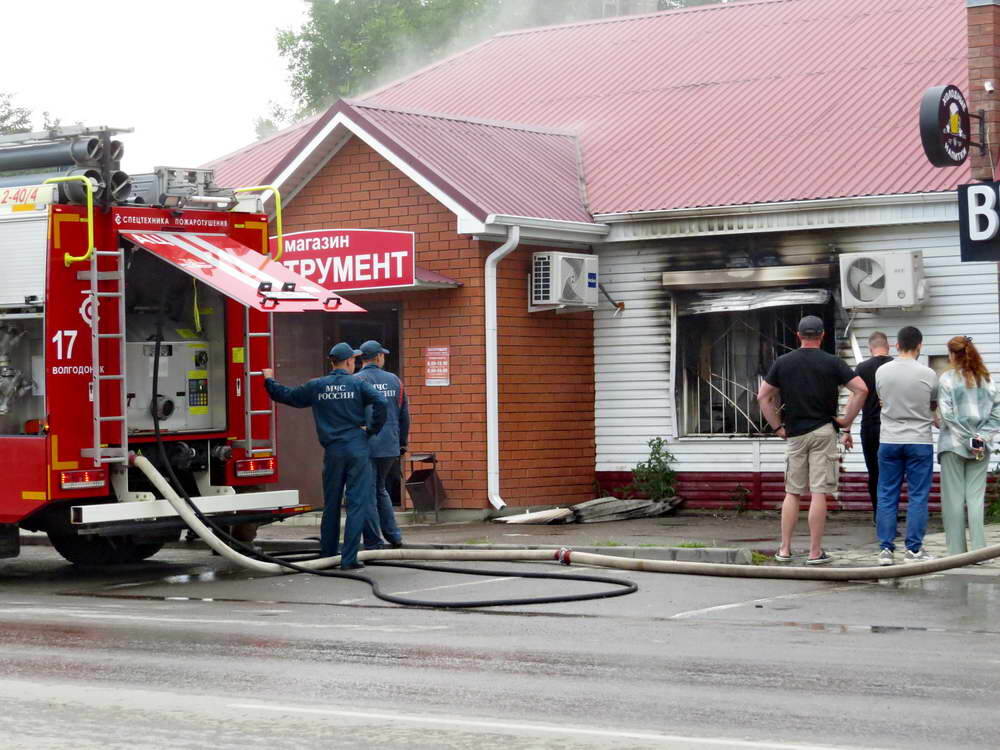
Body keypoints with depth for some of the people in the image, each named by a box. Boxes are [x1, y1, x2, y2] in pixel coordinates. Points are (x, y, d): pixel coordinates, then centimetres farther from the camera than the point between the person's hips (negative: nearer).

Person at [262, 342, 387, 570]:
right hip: (357, 450, -3)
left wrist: (269, 380, 32)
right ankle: (349, 559, -8)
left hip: (332, 451, 3)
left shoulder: (316, 386, 6)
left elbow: (286, 396, 14)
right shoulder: (358, 384, -2)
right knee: (357, 503, -2)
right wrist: (372, 429, -5)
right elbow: (380, 402, -18)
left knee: (331, 505, 14)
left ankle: (328, 555, 22)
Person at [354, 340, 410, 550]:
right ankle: (394, 536, 17)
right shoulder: (394, 381, 8)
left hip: (366, 447, -5)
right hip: (390, 448, 5)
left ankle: (373, 543, 0)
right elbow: (404, 416, 12)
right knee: (380, 489, 22)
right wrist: (402, 444, 20)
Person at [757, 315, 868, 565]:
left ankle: (784, 549, 9)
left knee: (792, 493, 11)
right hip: (823, 431, -2)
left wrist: (777, 427, 10)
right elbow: (861, 389, -10)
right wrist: (847, 419, -2)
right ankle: (815, 552, -2)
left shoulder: (783, 362, 4)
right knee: (819, 493, -2)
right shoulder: (832, 363, -2)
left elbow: (763, 396, 6)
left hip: (795, 434, 2)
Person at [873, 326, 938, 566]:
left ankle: (886, 549, 4)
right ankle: (914, 548, 3)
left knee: (887, 496, 7)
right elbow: (934, 405, 8)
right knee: (918, 496, 4)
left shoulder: (882, 372, -1)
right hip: (919, 441, -2)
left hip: (889, 440, 2)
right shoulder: (927, 375, -8)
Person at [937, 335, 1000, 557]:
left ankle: (956, 551, 1)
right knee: (976, 497, 6)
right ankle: (979, 550, 1)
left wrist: (967, 439, -9)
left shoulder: (948, 379, -5)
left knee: (954, 498, 2)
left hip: (953, 445, -3)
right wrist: (982, 438, -3)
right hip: (981, 448, 3)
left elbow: (947, 414, -12)